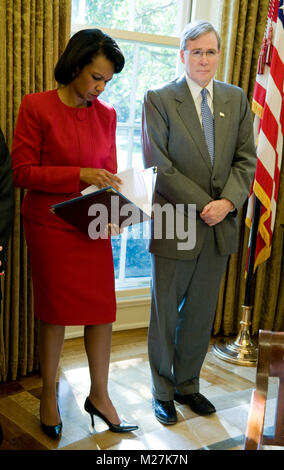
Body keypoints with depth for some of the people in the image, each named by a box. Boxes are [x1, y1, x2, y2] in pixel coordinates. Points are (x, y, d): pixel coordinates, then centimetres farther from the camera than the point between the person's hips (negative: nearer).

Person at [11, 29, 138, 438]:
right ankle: (49, 396, 28)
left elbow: (109, 173, 11)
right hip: (50, 227, -4)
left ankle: (99, 395, 25)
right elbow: (22, 172, -9)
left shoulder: (106, 114, 5)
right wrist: (78, 175, -20)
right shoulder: (36, 106, -7)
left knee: (102, 310, 6)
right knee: (55, 312, 7)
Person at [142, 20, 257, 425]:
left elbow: (246, 159, 6)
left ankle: (187, 385, 33)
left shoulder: (236, 99, 9)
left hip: (220, 225, 4)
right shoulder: (159, 99, -5)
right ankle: (163, 392, 27)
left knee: (201, 315, 15)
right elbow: (157, 165, -12)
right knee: (166, 314, 8)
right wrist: (202, 206, -16)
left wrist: (229, 201, -11)